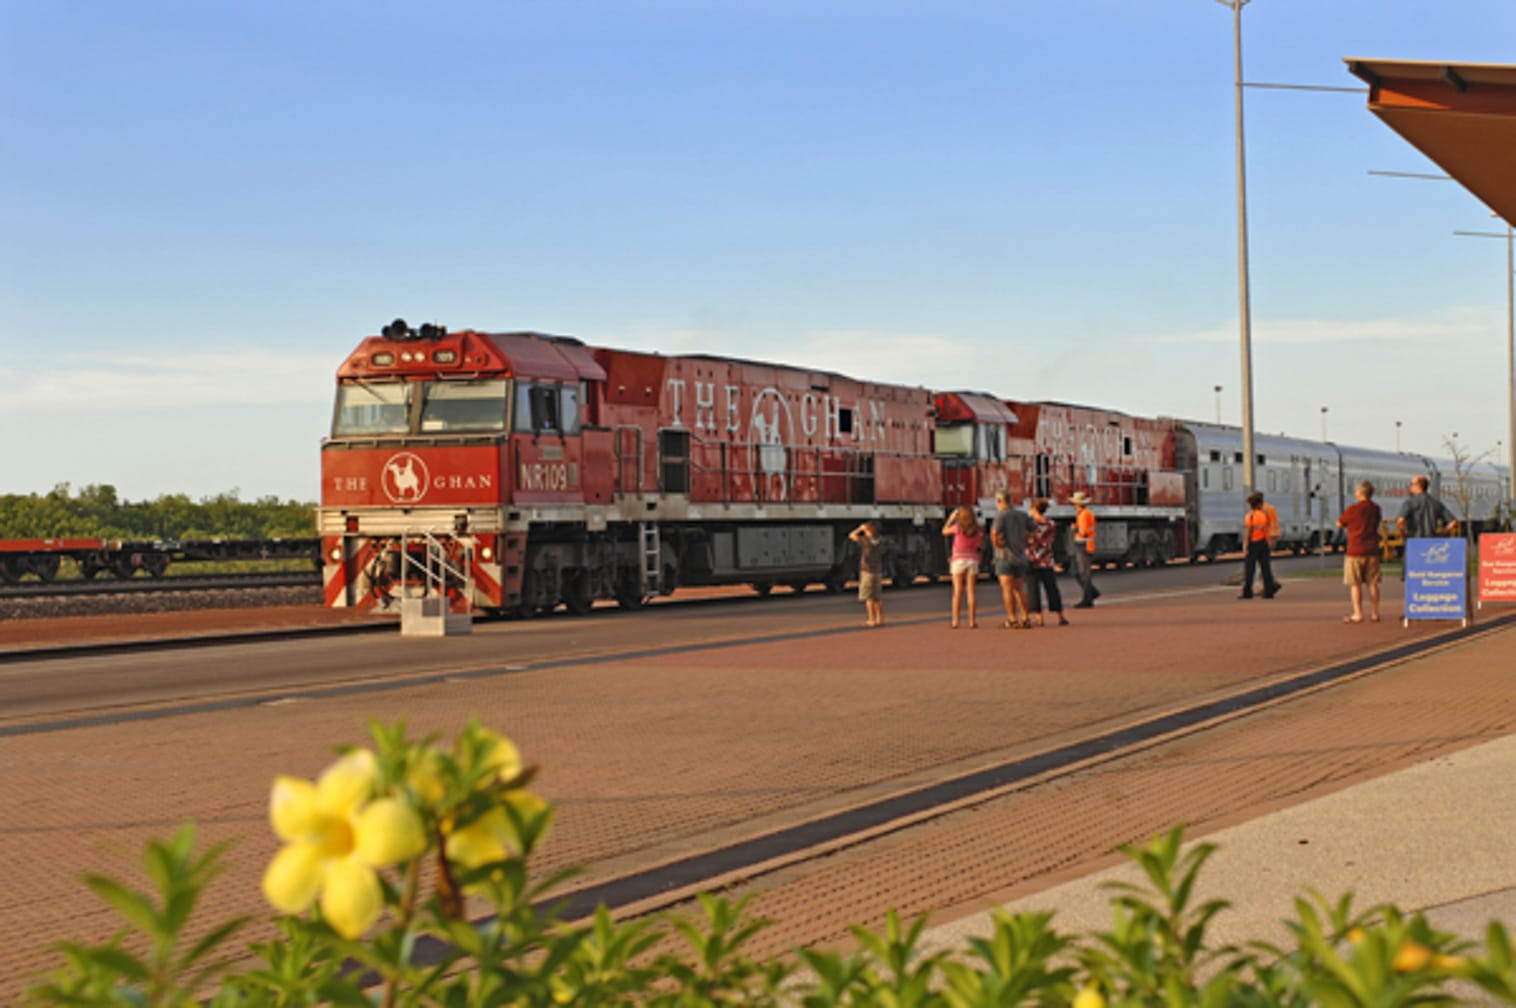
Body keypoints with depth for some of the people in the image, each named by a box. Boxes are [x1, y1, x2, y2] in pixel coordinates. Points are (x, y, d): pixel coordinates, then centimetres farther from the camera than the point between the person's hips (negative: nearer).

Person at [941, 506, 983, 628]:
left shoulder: (957, 527, -8)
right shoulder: (978, 530, -1)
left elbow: (944, 531, 10)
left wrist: (951, 518, 18)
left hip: (958, 560, -2)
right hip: (972, 561, 2)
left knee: (958, 592, -1)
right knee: (971, 591, 3)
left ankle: (955, 621, -6)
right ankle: (972, 621, -1)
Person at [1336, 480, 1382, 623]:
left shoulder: (1353, 509, -12)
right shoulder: (1376, 509, 5)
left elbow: (1339, 524, -1)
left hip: (1355, 551, -5)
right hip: (1372, 550, 5)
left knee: (1355, 584, 0)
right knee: (1372, 583, 10)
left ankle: (1358, 614, -2)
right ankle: (1374, 613, 12)